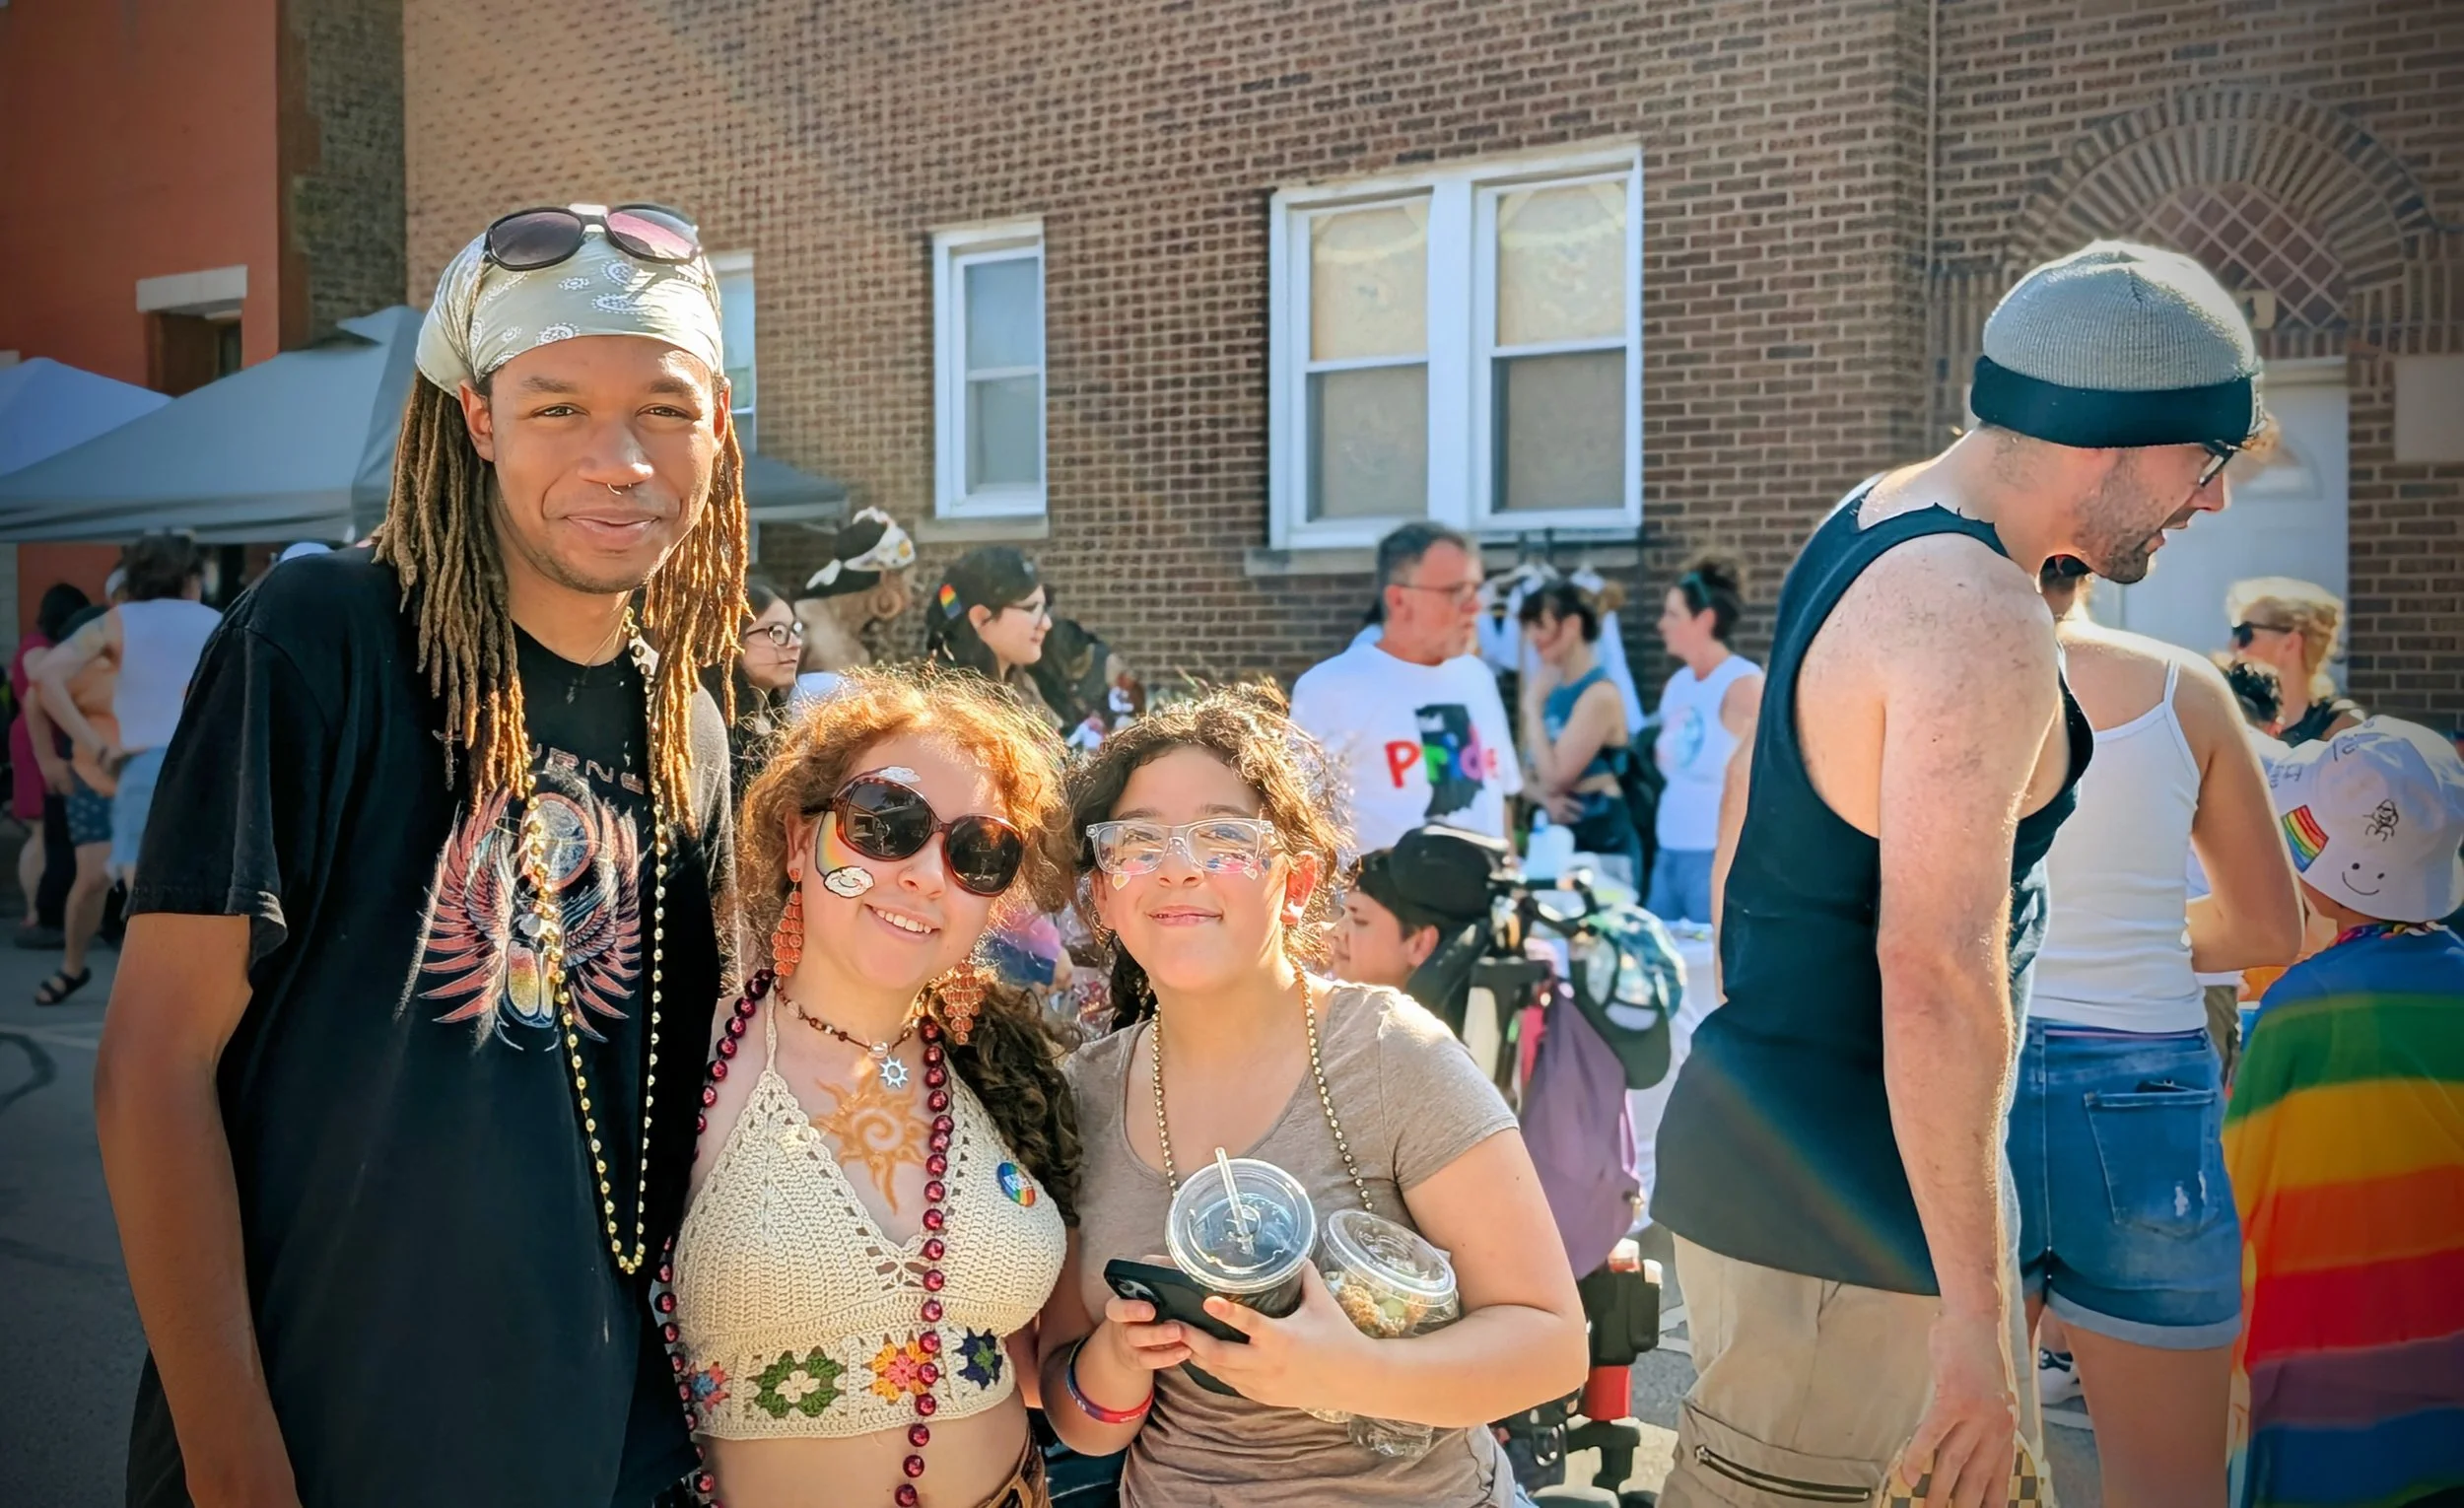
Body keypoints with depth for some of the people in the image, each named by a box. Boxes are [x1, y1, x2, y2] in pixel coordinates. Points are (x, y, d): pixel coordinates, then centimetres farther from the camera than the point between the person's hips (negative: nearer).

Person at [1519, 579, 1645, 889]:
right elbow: (1531, 773, 12)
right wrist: (1545, 796, -10)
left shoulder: (1600, 694, -15)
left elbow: (1555, 777, -20)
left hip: (1603, 844, -7)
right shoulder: (1550, 688, 7)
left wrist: (1532, 706, -12)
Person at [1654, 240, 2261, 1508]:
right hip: (1844, 1188, -10)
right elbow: (1938, 969, -27)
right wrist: (1973, 1308, -22)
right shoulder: (1981, 623, -21)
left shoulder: (1870, 521, 10)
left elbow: (1750, 789, 20)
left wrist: (1754, 1052, 28)